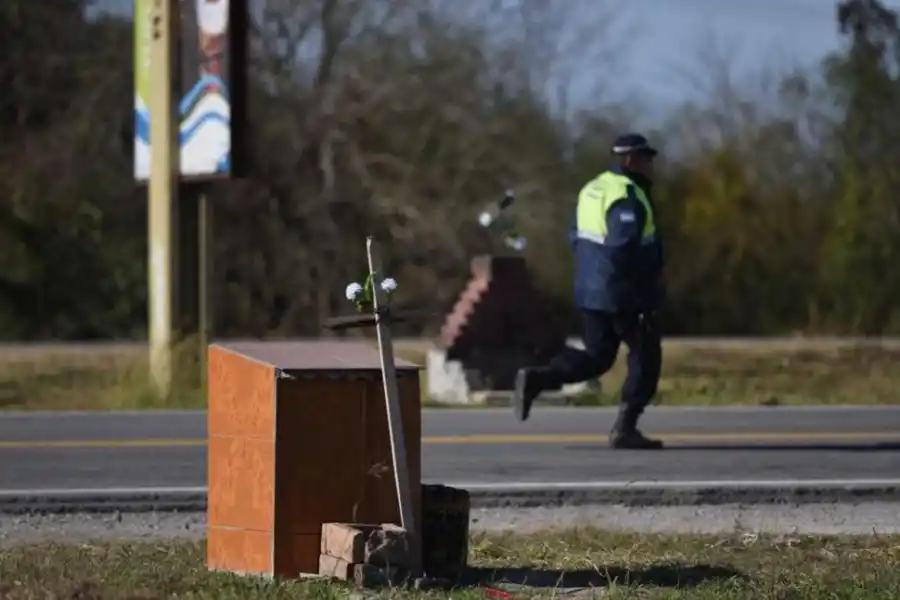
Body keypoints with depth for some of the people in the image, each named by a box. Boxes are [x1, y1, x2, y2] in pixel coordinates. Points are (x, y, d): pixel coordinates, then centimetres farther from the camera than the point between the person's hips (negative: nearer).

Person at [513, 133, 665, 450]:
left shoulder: (594, 189, 12)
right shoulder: (628, 195, -18)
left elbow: (577, 238, 16)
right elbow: (624, 245, -28)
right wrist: (651, 272, -16)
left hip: (591, 290, 9)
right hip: (624, 293, -9)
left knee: (597, 356, 17)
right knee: (645, 355, 5)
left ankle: (537, 378, -3)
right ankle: (625, 429, 3)